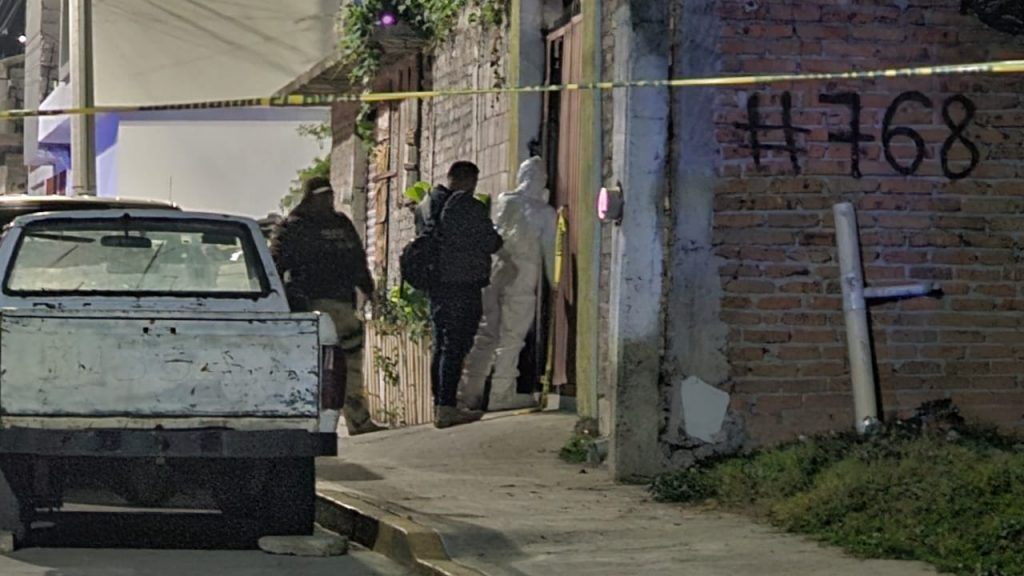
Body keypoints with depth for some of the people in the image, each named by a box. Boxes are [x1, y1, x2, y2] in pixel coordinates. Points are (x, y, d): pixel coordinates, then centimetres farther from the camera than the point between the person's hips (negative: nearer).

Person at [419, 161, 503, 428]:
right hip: (463, 284, -8)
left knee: (441, 346, 14)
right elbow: (490, 243, -10)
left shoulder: (426, 206, 11)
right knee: (455, 347, -6)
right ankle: (447, 408, -9)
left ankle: (440, 406, 18)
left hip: (435, 285, 8)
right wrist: (498, 240, 12)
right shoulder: (469, 206, -12)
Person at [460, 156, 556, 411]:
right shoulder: (545, 212, -3)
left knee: (485, 333, 8)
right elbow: (549, 252, 0)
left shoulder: (503, 202, 5)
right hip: (521, 279, -4)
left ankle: (470, 392, 8)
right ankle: (501, 395, 3)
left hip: (493, 274, 4)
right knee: (511, 338, 2)